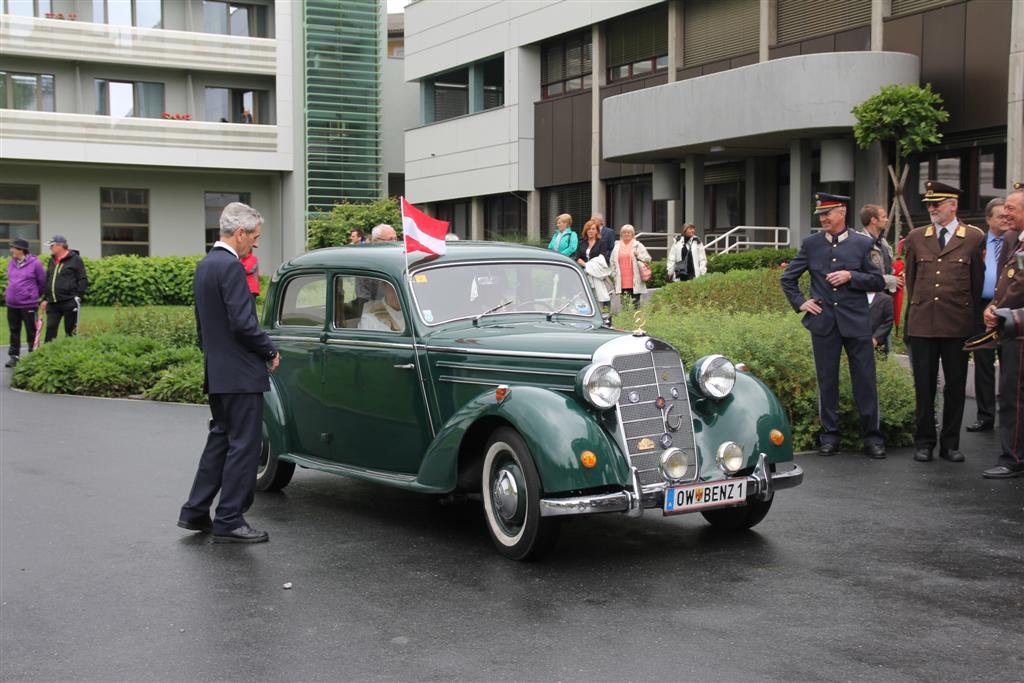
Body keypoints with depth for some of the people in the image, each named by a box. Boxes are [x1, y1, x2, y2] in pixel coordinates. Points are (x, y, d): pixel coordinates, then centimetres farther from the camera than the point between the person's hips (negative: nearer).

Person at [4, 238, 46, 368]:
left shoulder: (35, 263, -10)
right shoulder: (11, 263, 6)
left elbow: (43, 282, -1)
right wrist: (8, 293, 14)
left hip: (28, 304, -5)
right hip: (11, 304, 5)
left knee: (31, 332, 3)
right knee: (14, 331, 12)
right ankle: (13, 356, 21)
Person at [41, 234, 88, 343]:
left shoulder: (75, 259, -3)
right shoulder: (52, 261, 17)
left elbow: (83, 280, -6)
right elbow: (47, 280, 23)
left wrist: (78, 296, -13)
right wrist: (46, 298, 17)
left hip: (69, 302, -6)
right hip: (53, 303, 6)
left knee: (70, 330, 1)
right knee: (50, 328, -1)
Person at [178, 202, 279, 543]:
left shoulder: (204, 265, 13)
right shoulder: (230, 266, -17)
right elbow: (243, 323, -22)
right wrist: (270, 352, -9)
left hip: (216, 371, 10)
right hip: (240, 373, -10)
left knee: (220, 439, 17)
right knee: (244, 445, -2)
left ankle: (195, 512, 20)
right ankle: (229, 522, 3)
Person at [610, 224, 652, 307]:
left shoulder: (638, 246, 6)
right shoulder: (617, 247, 16)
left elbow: (648, 259, 4)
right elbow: (612, 263, 19)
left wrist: (639, 255, -12)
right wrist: (614, 275, 10)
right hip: (622, 283, 3)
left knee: (635, 303, -3)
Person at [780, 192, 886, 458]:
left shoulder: (862, 244, 3)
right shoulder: (810, 244, 7)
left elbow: (878, 282, 2)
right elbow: (788, 278, 15)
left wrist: (850, 276, -11)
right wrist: (800, 302, 4)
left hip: (856, 323, -1)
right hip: (823, 323, 1)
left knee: (865, 380, 0)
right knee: (826, 381, 6)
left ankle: (872, 436, 9)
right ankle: (830, 434, 16)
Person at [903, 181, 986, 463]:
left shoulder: (974, 238, 2)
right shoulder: (915, 237, 8)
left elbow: (978, 282, 7)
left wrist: (971, 317, 10)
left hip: (958, 325, -1)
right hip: (922, 323, 1)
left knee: (956, 385, 5)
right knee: (924, 385, 4)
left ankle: (950, 443, 15)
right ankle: (924, 442, 14)